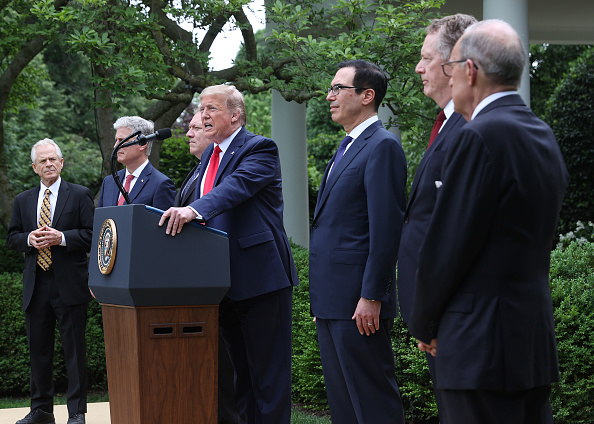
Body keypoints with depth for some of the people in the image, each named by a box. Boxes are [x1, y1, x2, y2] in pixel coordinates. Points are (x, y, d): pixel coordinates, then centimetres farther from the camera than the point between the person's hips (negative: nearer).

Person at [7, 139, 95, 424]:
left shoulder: (80, 195, 2)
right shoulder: (23, 201, 15)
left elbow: (92, 234, -4)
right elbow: (11, 238, 13)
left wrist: (62, 238, -17)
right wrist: (29, 239, -7)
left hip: (69, 284, -4)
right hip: (36, 286, 4)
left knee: (74, 349, -2)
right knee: (38, 349, 10)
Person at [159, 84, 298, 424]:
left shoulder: (260, 149, -10)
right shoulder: (211, 154, 17)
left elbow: (238, 186, -29)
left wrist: (194, 210, -44)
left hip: (260, 277, -9)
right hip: (224, 280, 9)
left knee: (268, 372, -4)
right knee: (241, 368, 16)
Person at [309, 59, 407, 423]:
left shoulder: (383, 146, -11)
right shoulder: (347, 148, 19)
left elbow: (387, 226, -18)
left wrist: (371, 297, -21)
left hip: (359, 301, -10)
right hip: (333, 298, 10)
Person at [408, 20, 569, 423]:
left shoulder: (479, 137, -16)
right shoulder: (544, 136, 12)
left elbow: (446, 247, -14)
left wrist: (424, 325, 0)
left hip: (483, 344, -9)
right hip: (537, 340, 9)